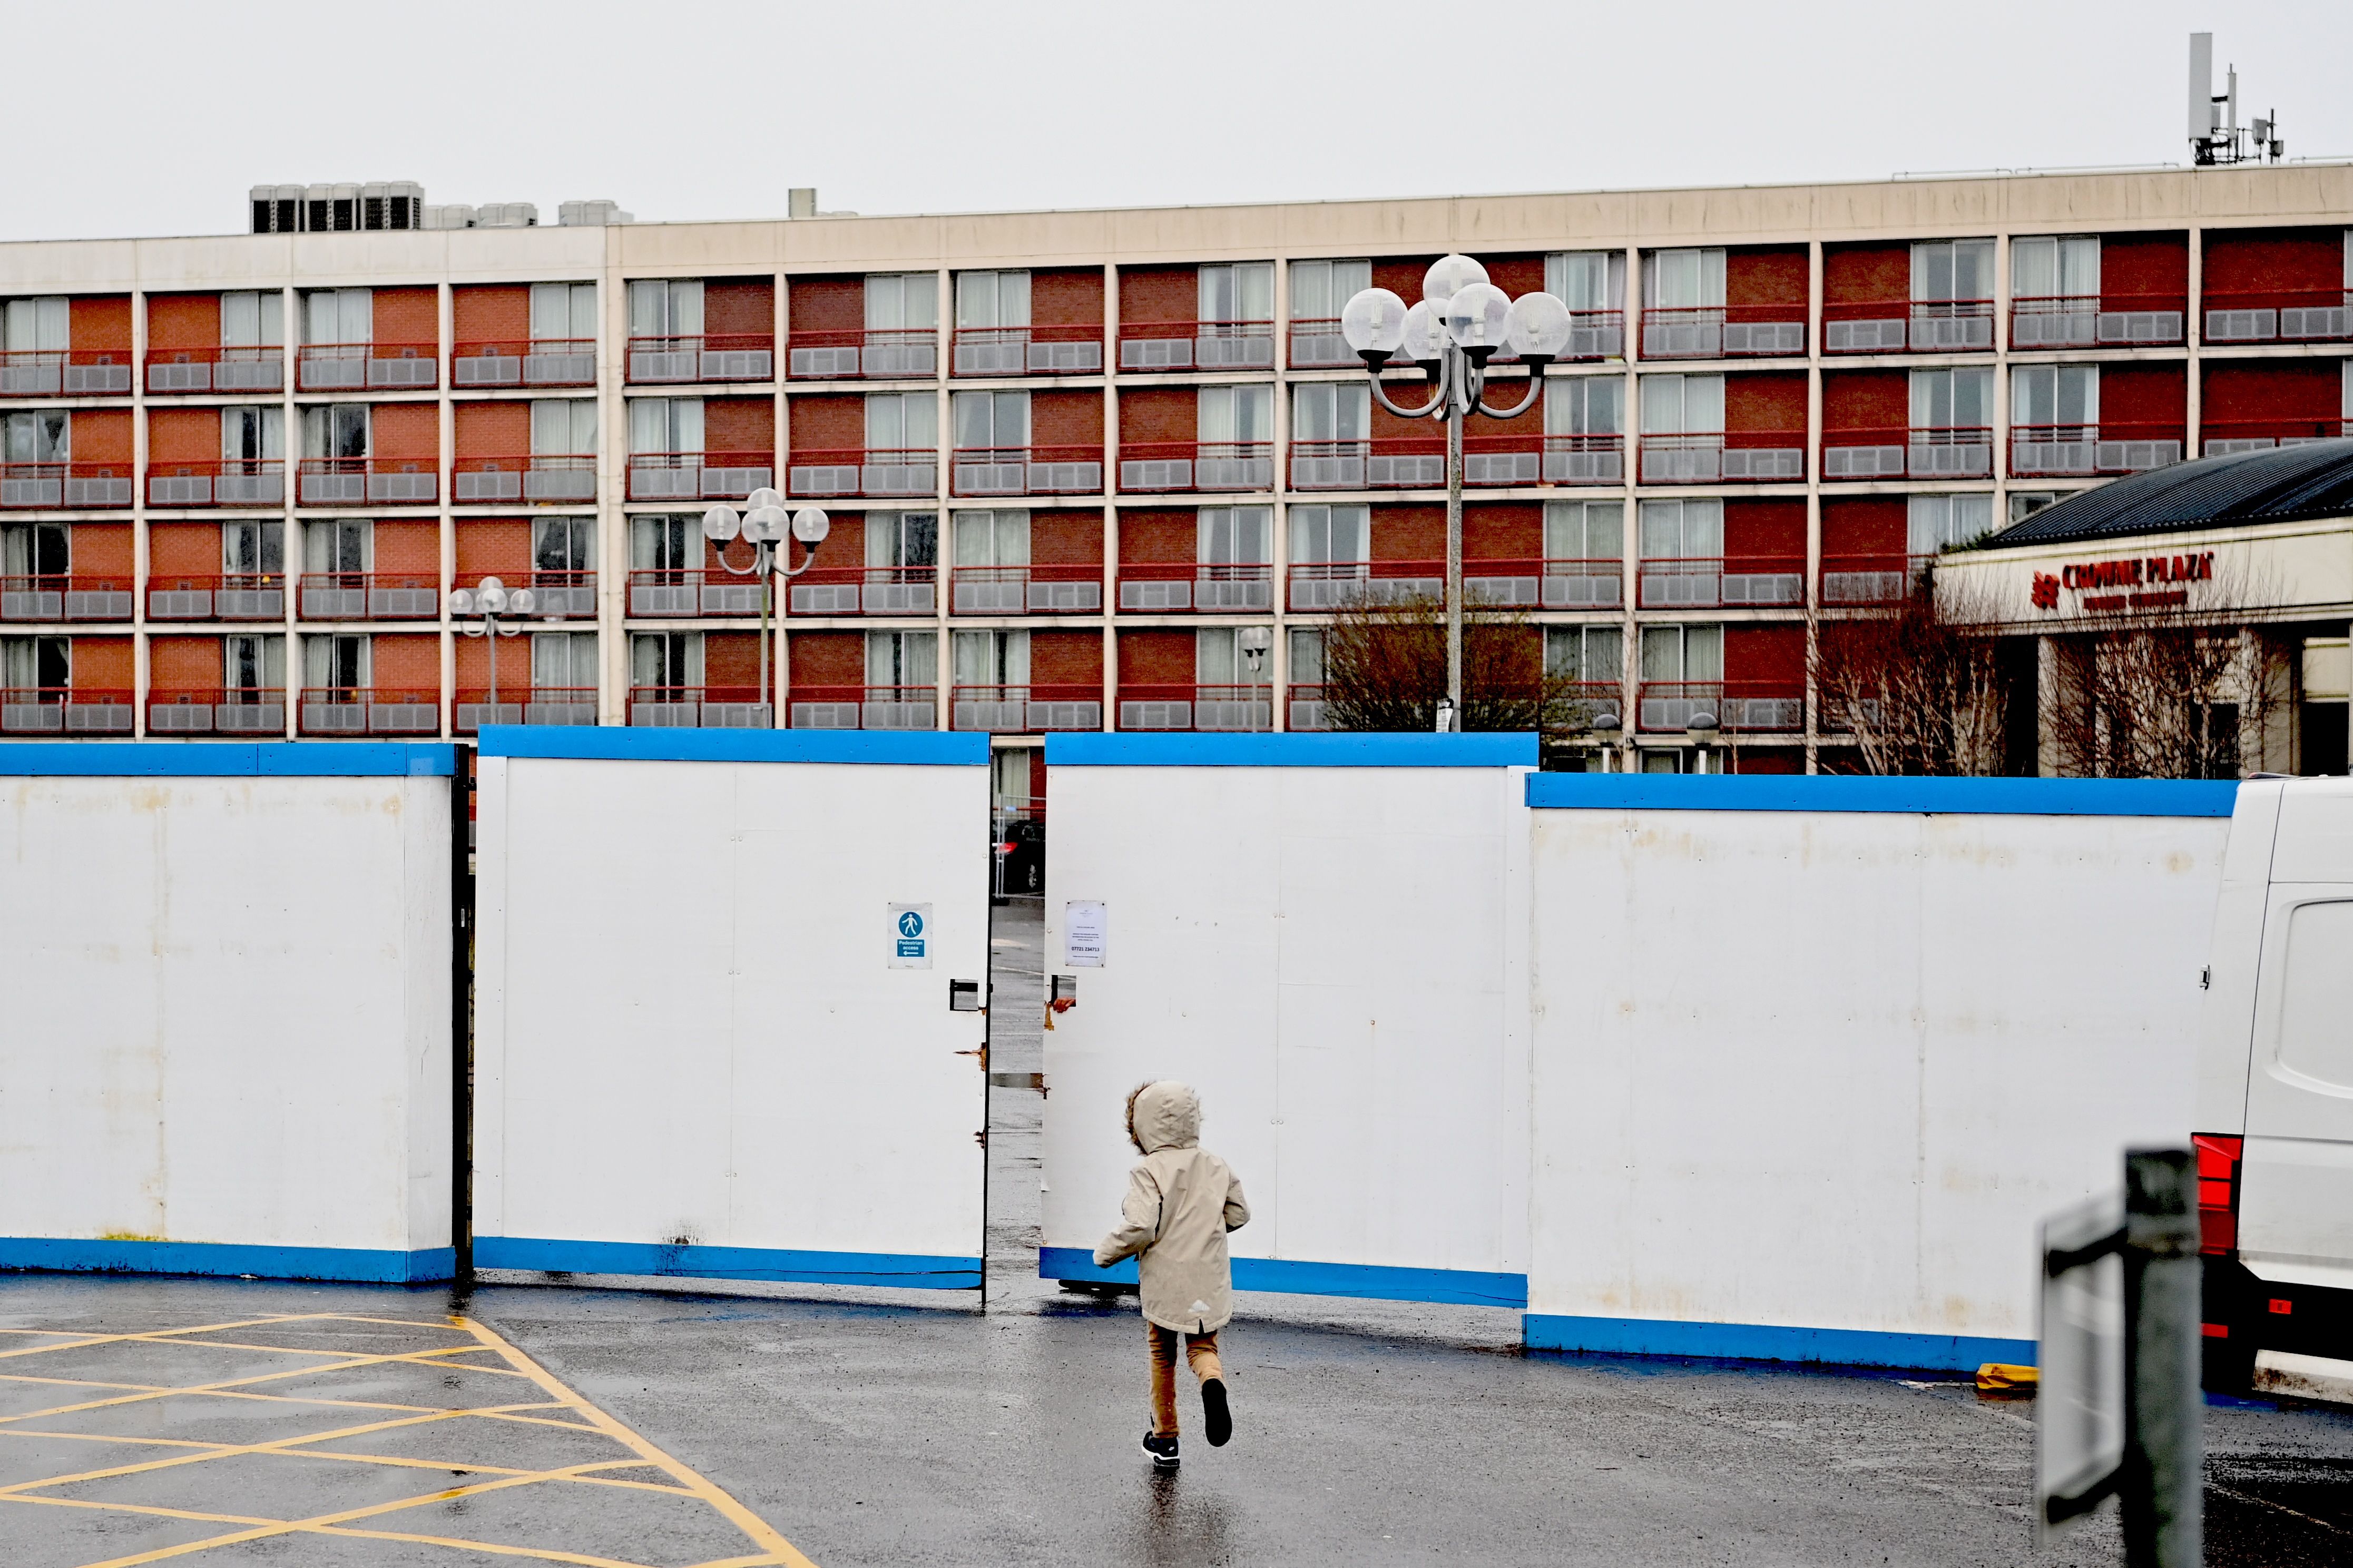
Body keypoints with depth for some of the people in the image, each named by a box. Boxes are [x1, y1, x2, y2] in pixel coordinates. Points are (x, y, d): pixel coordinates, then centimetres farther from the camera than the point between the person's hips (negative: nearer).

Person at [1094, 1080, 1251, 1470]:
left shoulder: (1149, 1171, -14)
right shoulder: (1217, 1167, 3)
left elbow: (1140, 1229, -23)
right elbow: (1239, 1215, 12)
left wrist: (1105, 1254, -7)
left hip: (1165, 1283, -3)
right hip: (1210, 1281, 3)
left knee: (1163, 1357, 15)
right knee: (1203, 1346, 14)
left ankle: (1165, 1440, 23)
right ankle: (1213, 1381, -22)